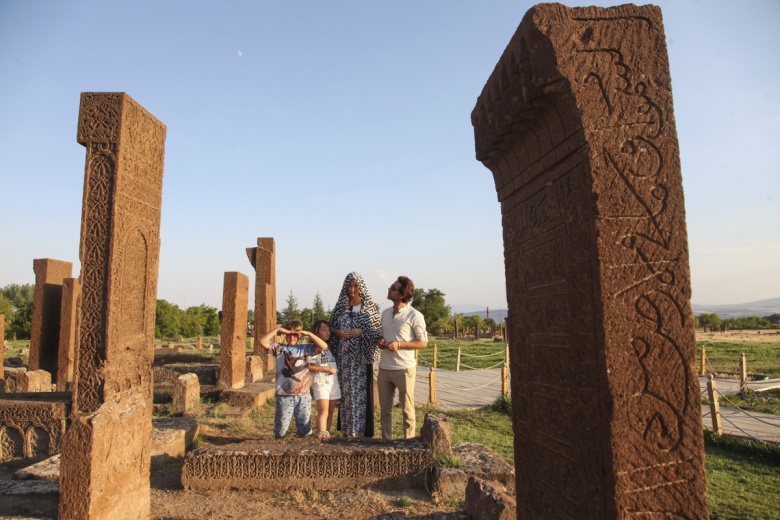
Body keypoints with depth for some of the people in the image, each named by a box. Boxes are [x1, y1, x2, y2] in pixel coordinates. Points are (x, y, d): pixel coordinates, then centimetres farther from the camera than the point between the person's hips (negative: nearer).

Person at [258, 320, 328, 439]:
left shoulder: (306, 348, 5)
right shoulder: (279, 348, 2)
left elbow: (324, 346, -6)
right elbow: (262, 342, -10)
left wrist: (308, 334, -7)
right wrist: (277, 329, -9)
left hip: (304, 395, 1)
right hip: (284, 396, -1)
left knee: (304, 430, 12)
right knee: (280, 430, 8)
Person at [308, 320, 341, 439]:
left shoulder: (331, 348, 17)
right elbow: (308, 367, -13)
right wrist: (326, 368, -15)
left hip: (334, 383, 7)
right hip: (320, 383, -6)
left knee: (331, 412, 8)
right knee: (323, 411, -18)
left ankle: (327, 433, 14)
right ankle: (322, 434, -25)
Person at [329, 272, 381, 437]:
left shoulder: (369, 306, -1)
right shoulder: (340, 305, 8)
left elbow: (377, 330, -3)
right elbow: (332, 327, 14)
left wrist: (361, 332, -17)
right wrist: (337, 332, -7)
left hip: (361, 356, -3)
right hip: (344, 356, 3)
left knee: (360, 391, -2)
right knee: (345, 390, 7)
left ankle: (360, 430, 7)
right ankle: (347, 429, 18)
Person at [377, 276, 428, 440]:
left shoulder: (414, 315, -11)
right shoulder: (385, 313, 9)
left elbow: (423, 342, -9)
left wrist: (399, 344, -19)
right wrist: (380, 342, -3)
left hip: (404, 369, -6)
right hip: (384, 368, 6)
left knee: (407, 408, 7)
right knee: (385, 408, 12)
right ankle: (386, 440, 25)